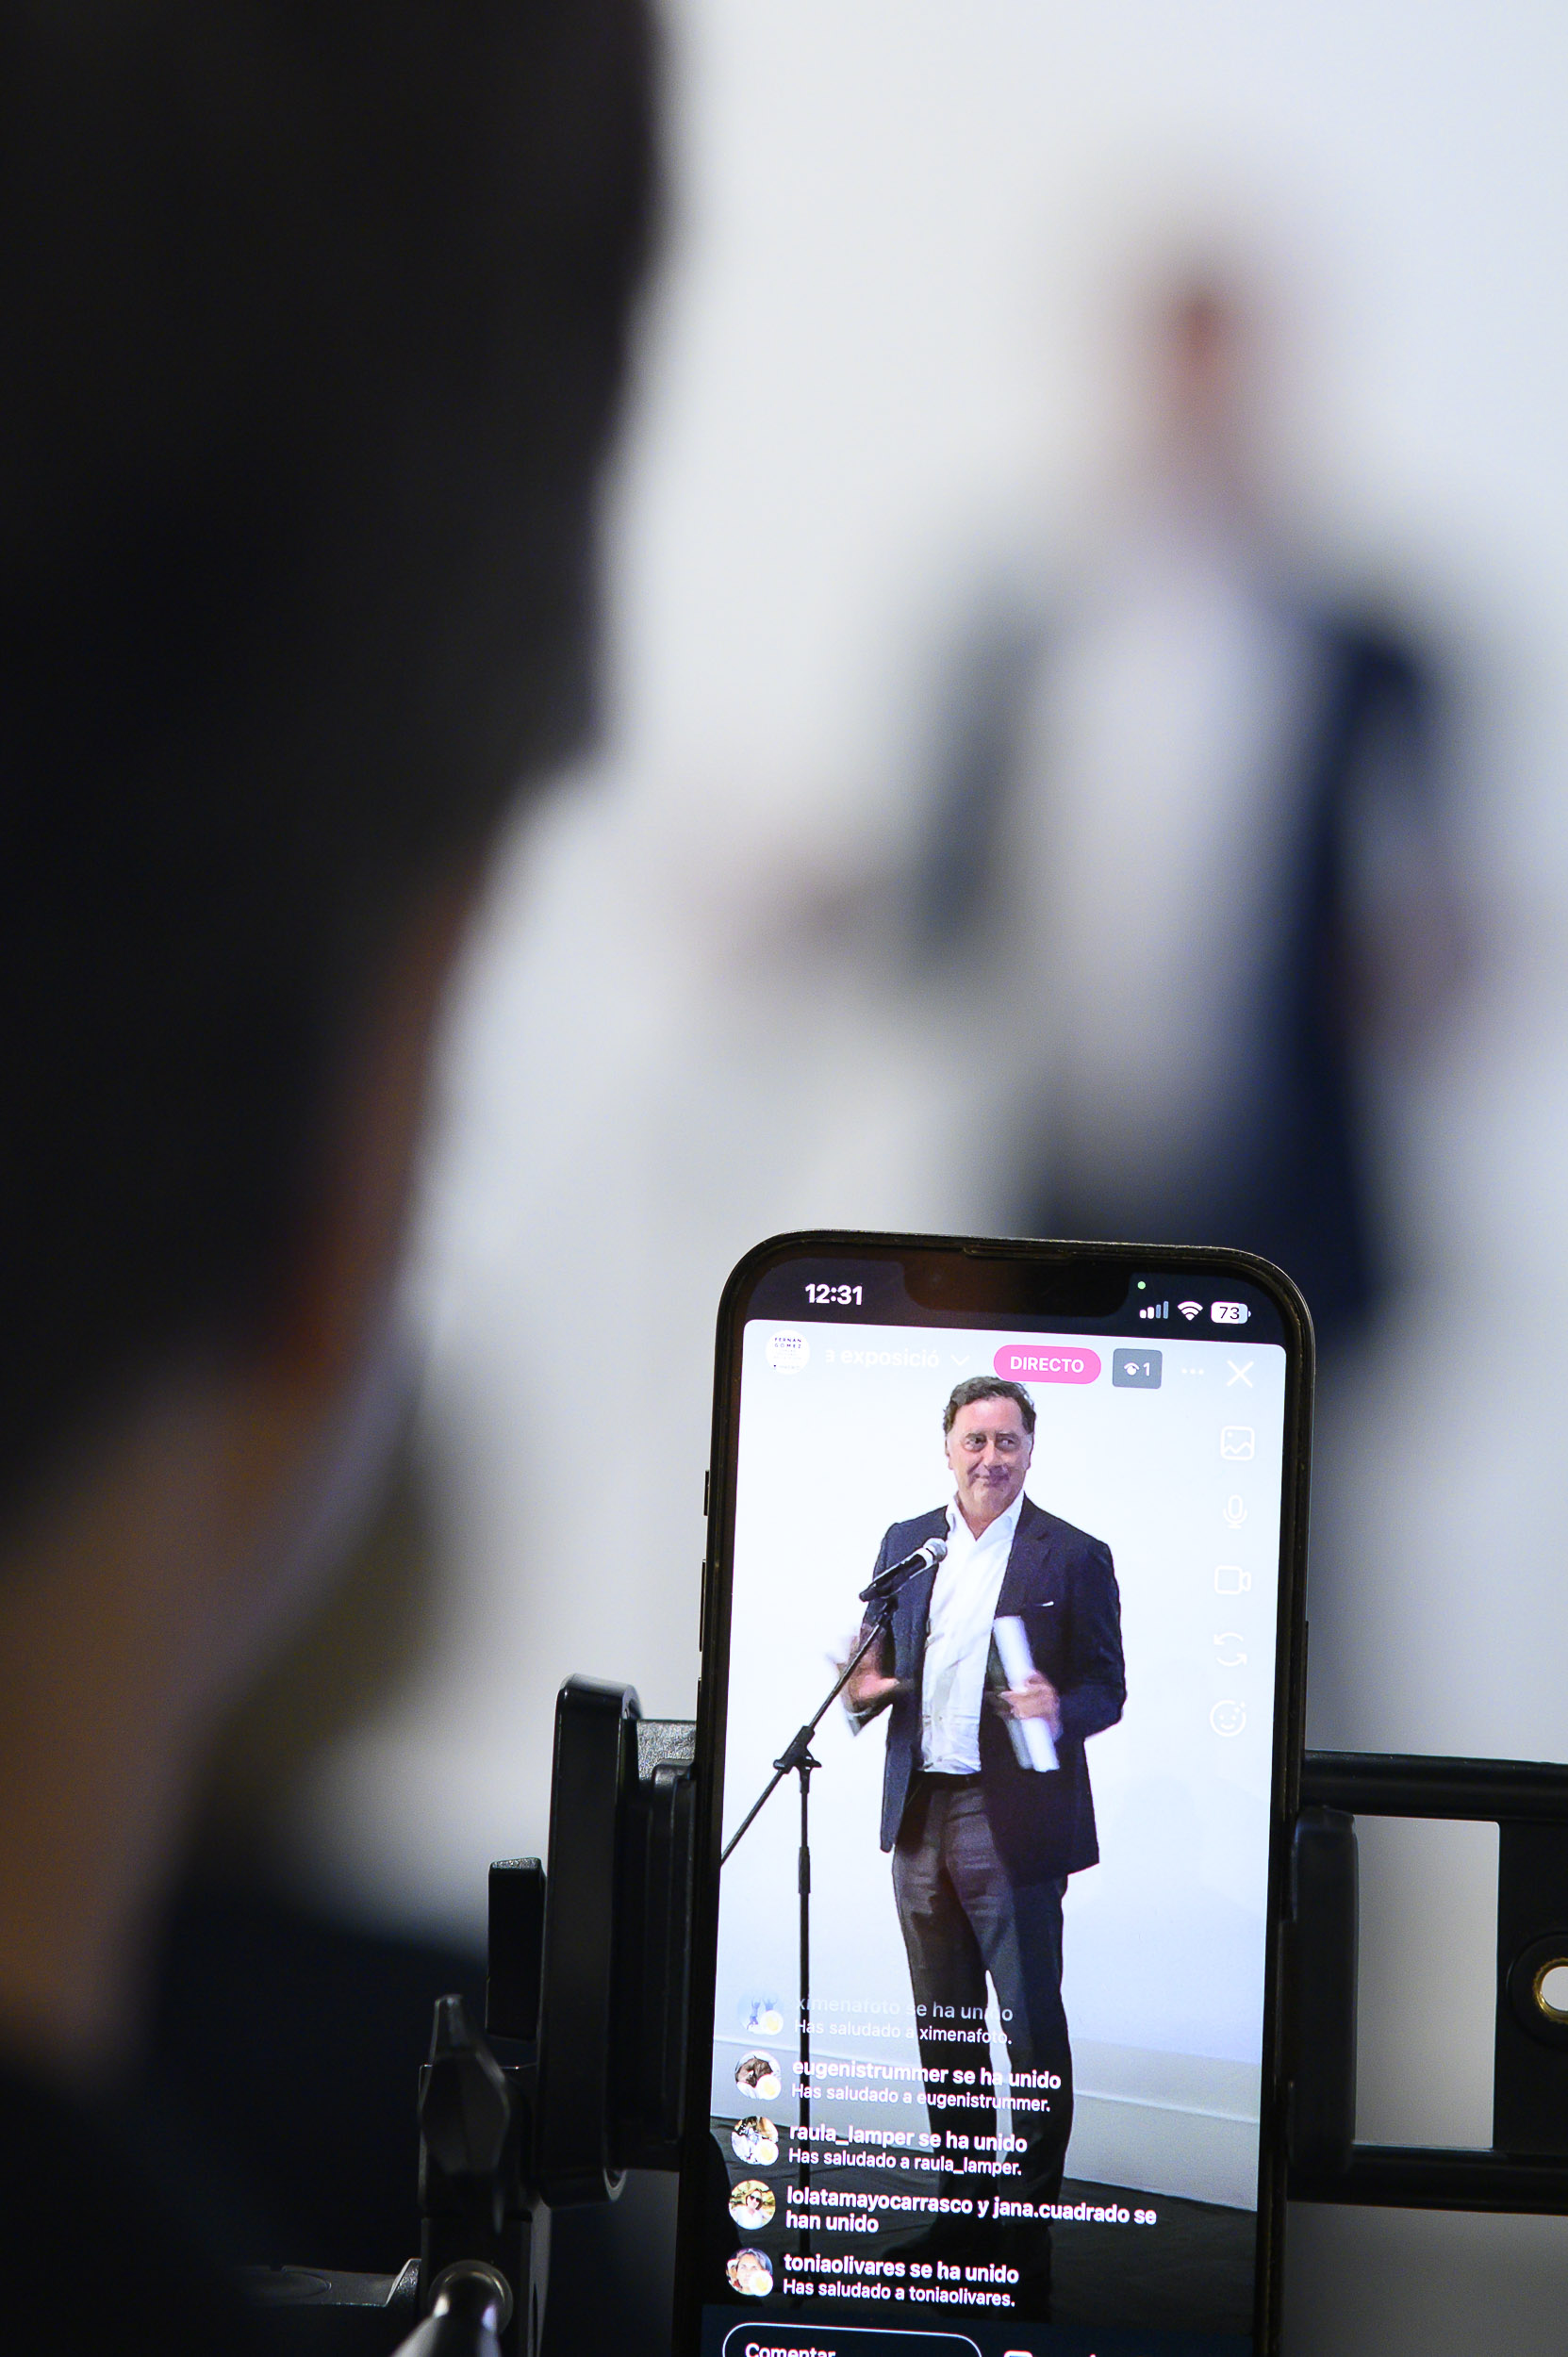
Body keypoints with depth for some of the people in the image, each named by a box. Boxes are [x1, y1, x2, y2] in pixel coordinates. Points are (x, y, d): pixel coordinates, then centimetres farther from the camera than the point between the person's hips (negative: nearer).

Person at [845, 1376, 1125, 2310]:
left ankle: (1029, 2229, 3)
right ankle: (964, 2208, 24)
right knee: (945, 2027, 13)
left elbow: (1107, 1686, -2)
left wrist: (1059, 1709, -23)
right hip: (920, 1814, 5)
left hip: (1016, 1821, -5)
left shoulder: (1075, 1557, -3)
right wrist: (867, 1688, -6)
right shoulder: (907, 1544, 11)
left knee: (1032, 2027, -4)